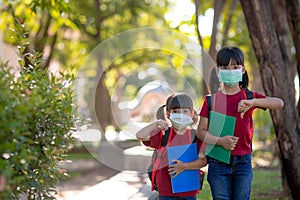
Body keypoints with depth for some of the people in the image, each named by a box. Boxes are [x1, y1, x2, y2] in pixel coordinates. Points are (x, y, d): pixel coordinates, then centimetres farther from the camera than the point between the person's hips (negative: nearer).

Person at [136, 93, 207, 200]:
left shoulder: (195, 135, 0)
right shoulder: (163, 133, -1)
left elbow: (203, 160, -8)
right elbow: (140, 135, -13)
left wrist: (184, 166, -20)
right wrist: (156, 123, -19)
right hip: (166, 190, -1)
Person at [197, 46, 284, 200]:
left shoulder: (249, 97, 3)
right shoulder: (211, 100, 2)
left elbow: (279, 103, -11)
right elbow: (201, 131, -2)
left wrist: (252, 102, -25)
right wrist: (220, 141, -19)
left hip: (243, 162, 1)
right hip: (218, 162, 0)